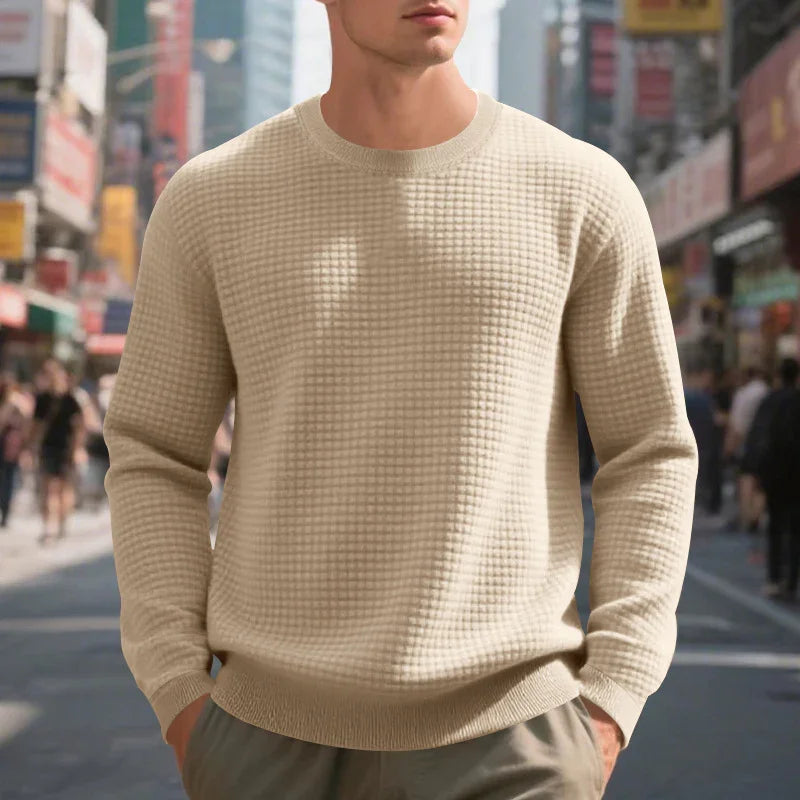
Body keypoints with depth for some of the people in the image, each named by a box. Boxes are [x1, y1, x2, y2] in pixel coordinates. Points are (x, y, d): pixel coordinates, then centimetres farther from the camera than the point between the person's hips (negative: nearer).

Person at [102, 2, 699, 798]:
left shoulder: (583, 193, -2)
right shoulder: (209, 202, 1)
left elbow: (649, 459, 3)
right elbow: (152, 460, 6)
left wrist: (608, 707, -6)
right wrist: (179, 696, -3)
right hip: (275, 736, 1)